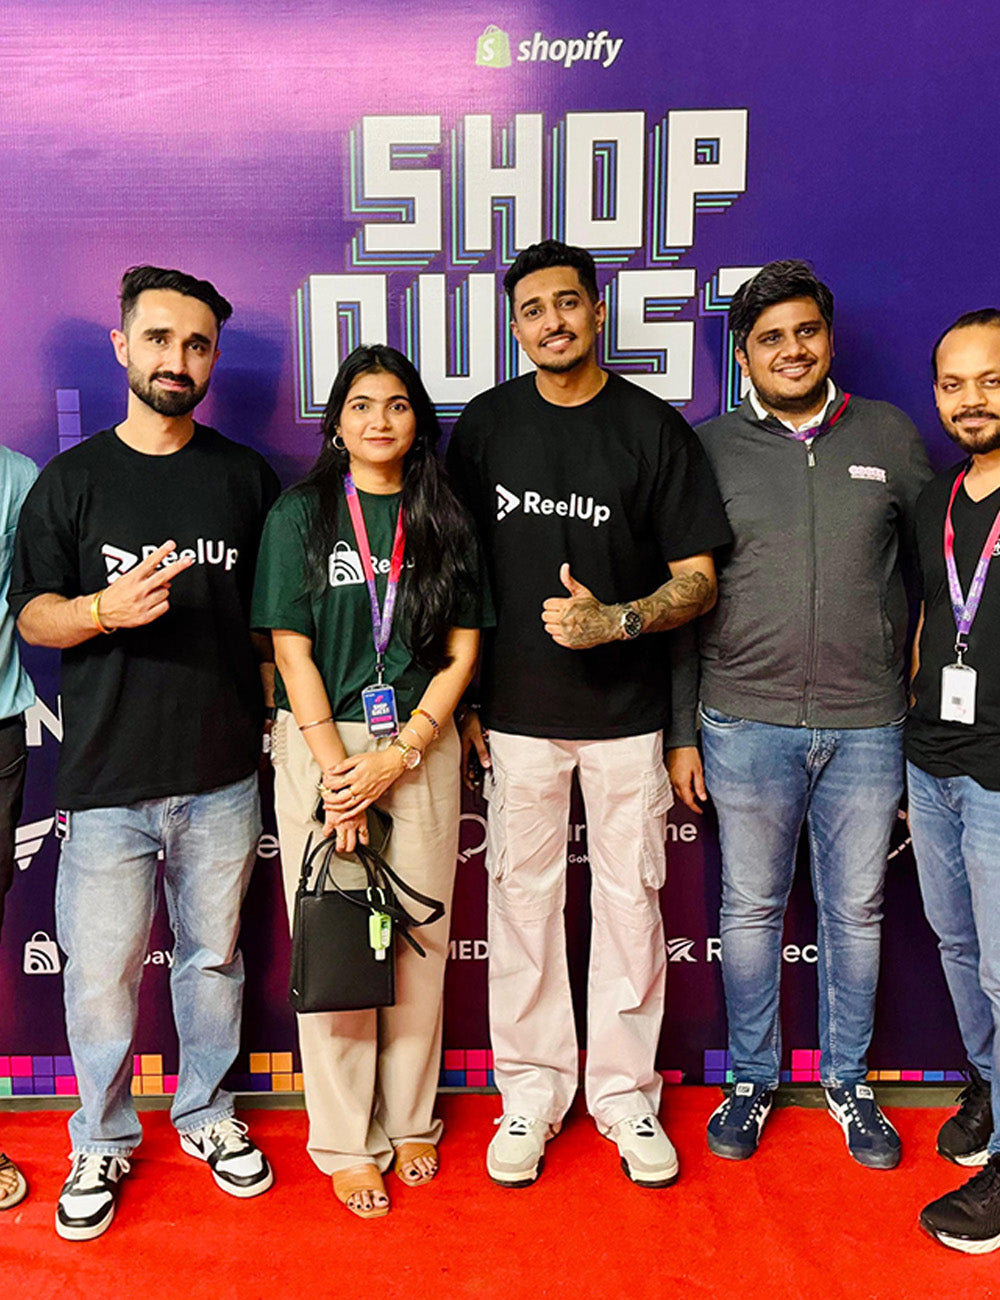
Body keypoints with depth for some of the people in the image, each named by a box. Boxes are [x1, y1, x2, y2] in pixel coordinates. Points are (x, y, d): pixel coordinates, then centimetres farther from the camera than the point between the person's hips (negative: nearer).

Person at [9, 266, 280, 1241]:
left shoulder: (246, 477, 7)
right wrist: (106, 608, -19)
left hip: (222, 775, 2)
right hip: (107, 779, -1)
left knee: (214, 957, 15)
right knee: (100, 976, 6)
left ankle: (207, 1114, 37)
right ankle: (101, 1142, 30)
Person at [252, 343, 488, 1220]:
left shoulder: (446, 521, 7)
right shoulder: (300, 514, 2)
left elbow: (461, 654, 3)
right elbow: (293, 652, -3)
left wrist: (398, 754, -7)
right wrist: (336, 767, -10)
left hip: (422, 744, 2)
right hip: (319, 743, -1)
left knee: (421, 936, 7)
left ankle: (410, 1121, 27)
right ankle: (347, 1143, 19)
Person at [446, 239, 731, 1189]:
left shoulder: (653, 427, -1)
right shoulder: (485, 425, 5)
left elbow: (698, 580, 0)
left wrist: (616, 621, -19)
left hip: (626, 711, -1)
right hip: (515, 710, 1)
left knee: (630, 899, 7)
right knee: (521, 897, 8)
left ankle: (625, 1092, 26)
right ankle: (531, 1090, 25)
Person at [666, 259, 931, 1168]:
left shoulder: (890, 436, 7)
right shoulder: (710, 449, 3)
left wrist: (924, 701, 6)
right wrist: (681, 732, 0)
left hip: (868, 725, 1)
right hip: (745, 724, -1)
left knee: (856, 912, 13)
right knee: (751, 909, 10)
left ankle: (847, 1080, 33)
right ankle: (753, 1078, 30)